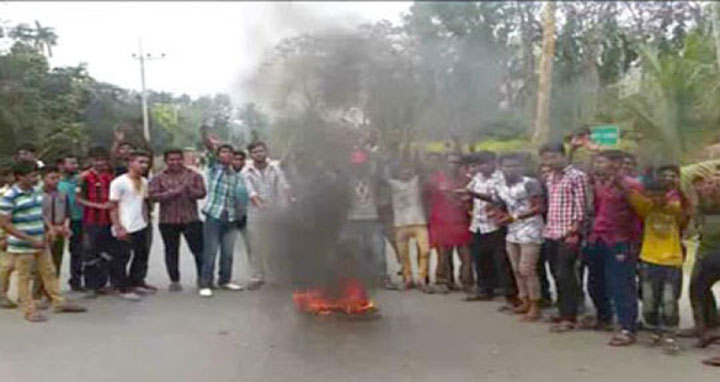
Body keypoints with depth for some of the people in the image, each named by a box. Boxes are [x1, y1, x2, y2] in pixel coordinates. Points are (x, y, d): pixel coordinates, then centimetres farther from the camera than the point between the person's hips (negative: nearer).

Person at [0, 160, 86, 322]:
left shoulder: (36, 192, 6)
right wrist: (30, 239, -20)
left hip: (41, 243, 7)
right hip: (22, 246, -7)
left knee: (49, 272, 14)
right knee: (24, 278, 5)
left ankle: (59, 302, 24)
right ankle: (30, 310, 15)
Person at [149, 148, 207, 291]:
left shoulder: (194, 175, 6)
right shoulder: (158, 178, 6)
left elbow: (201, 192, -2)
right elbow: (153, 195, -7)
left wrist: (189, 190, -21)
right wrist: (172, 192, -16)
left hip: (191, 219, 0)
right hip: (168, 220, 1)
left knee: (199, 249, 0)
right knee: (171, 251, 7)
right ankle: (174, 281, 18)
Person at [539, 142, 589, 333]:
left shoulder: (577, 176, -7)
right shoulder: (550, 178, 15)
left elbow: (581, 206, -10)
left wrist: (574, 231, -15)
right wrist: (547, 227, 12)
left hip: (568, 233, -7)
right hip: (551, 233, 7)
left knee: (565, 275, -7)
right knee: (557, 276, 11)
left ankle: (569, 317, 0)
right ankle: (563, 312, 21)